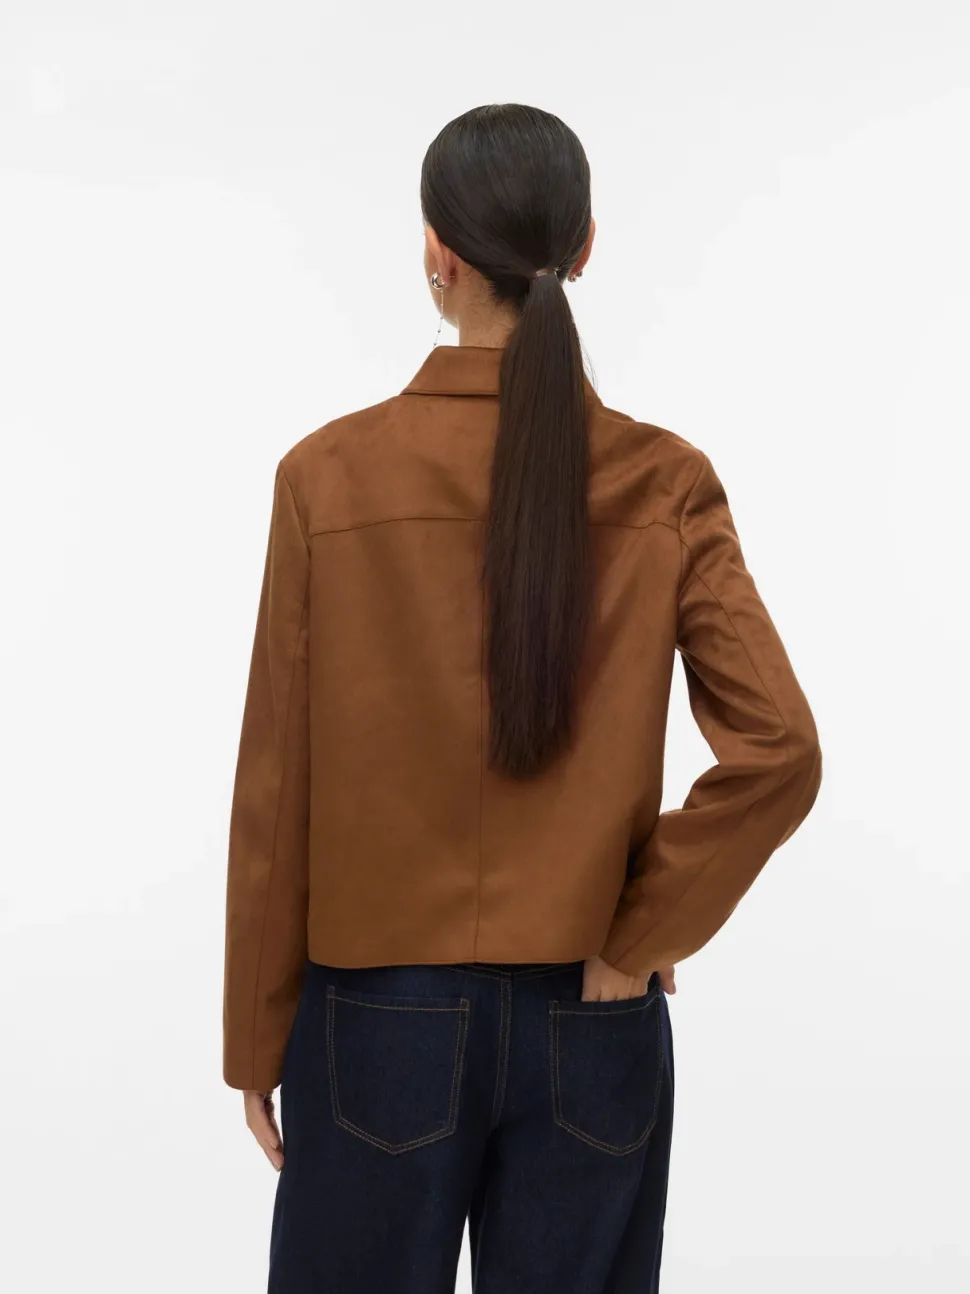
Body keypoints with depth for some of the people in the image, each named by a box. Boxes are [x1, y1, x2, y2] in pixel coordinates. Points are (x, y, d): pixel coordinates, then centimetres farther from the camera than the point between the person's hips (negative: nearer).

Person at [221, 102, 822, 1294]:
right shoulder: (665, 484, -7)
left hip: (385, 1017, -1)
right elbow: (778, 753, -15)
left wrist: (255, 1038, 4)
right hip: (592, 1028, 2)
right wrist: (641, 935, -4)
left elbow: (278, 787, -6)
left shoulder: (331, 476, -11)